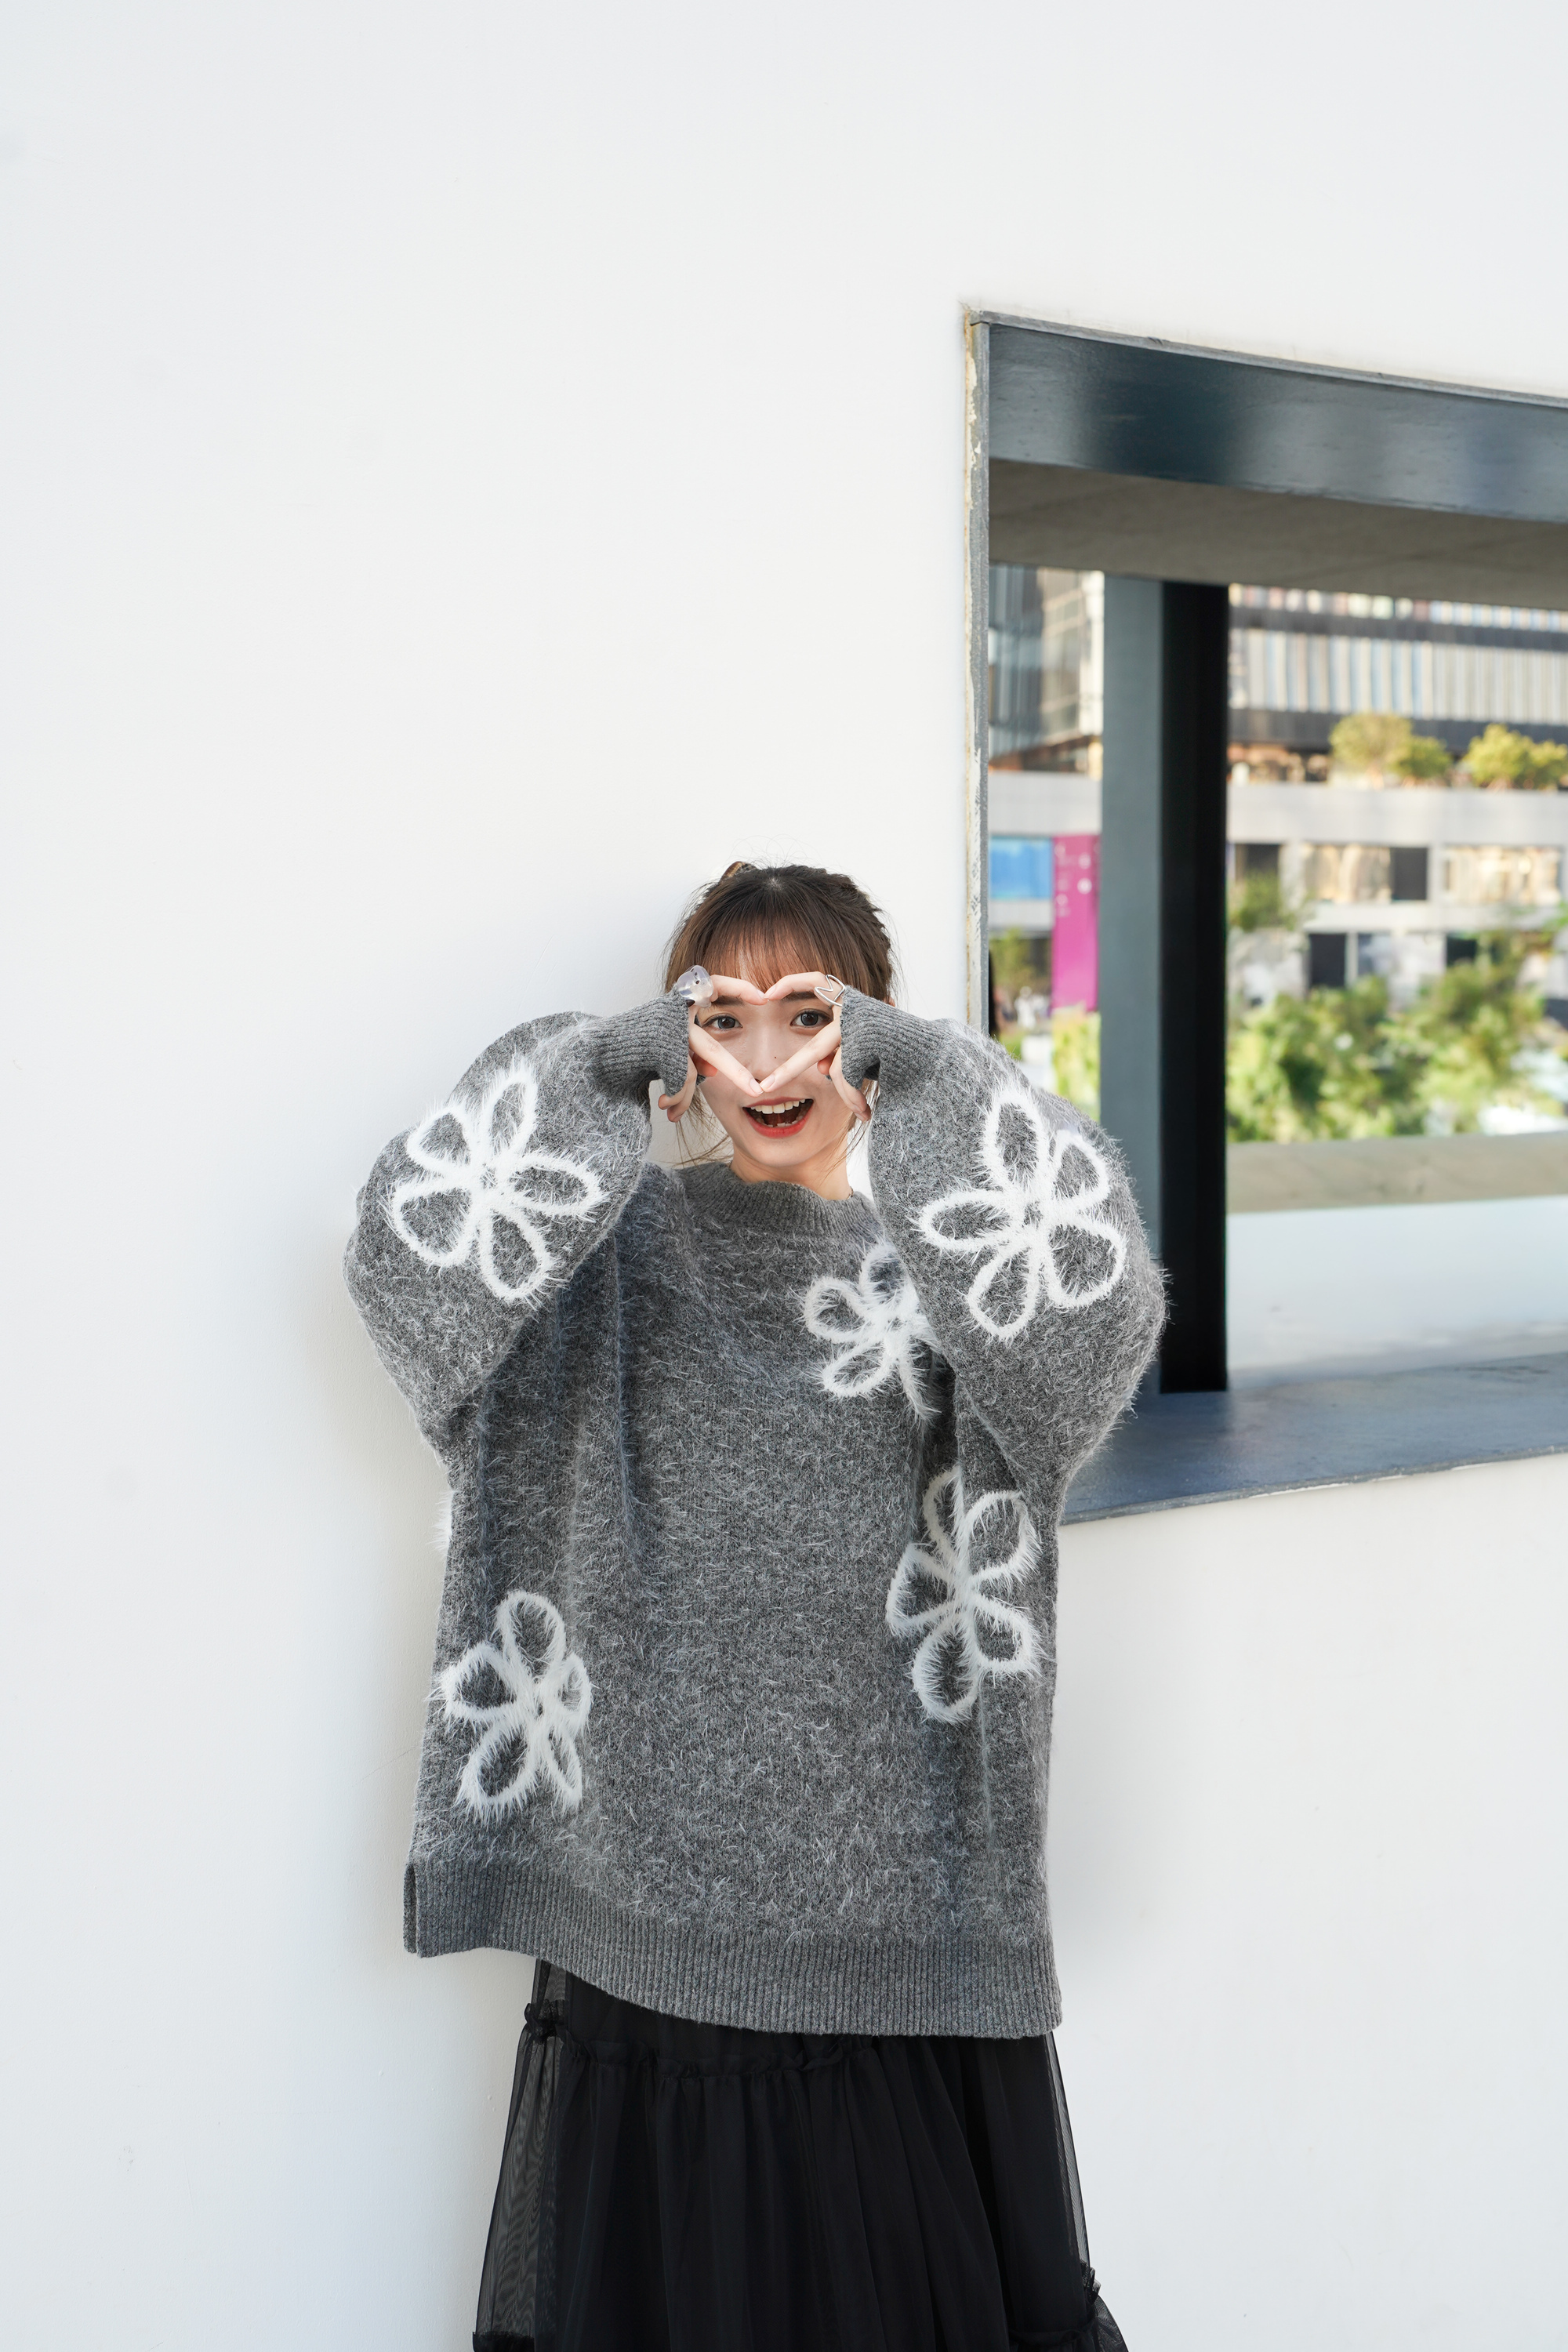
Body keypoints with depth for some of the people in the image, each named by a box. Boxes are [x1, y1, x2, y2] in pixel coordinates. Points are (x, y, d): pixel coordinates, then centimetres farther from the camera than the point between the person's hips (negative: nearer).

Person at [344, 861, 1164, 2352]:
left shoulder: (937, 1264, 3)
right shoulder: (616, 1252, 3)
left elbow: (1090, 1304, -19)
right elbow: (414, 1246, -16)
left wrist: (919, 1066, -17)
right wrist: (609, 1060, -16)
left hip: (900, 1879, 1)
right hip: (652, 1876, 0)